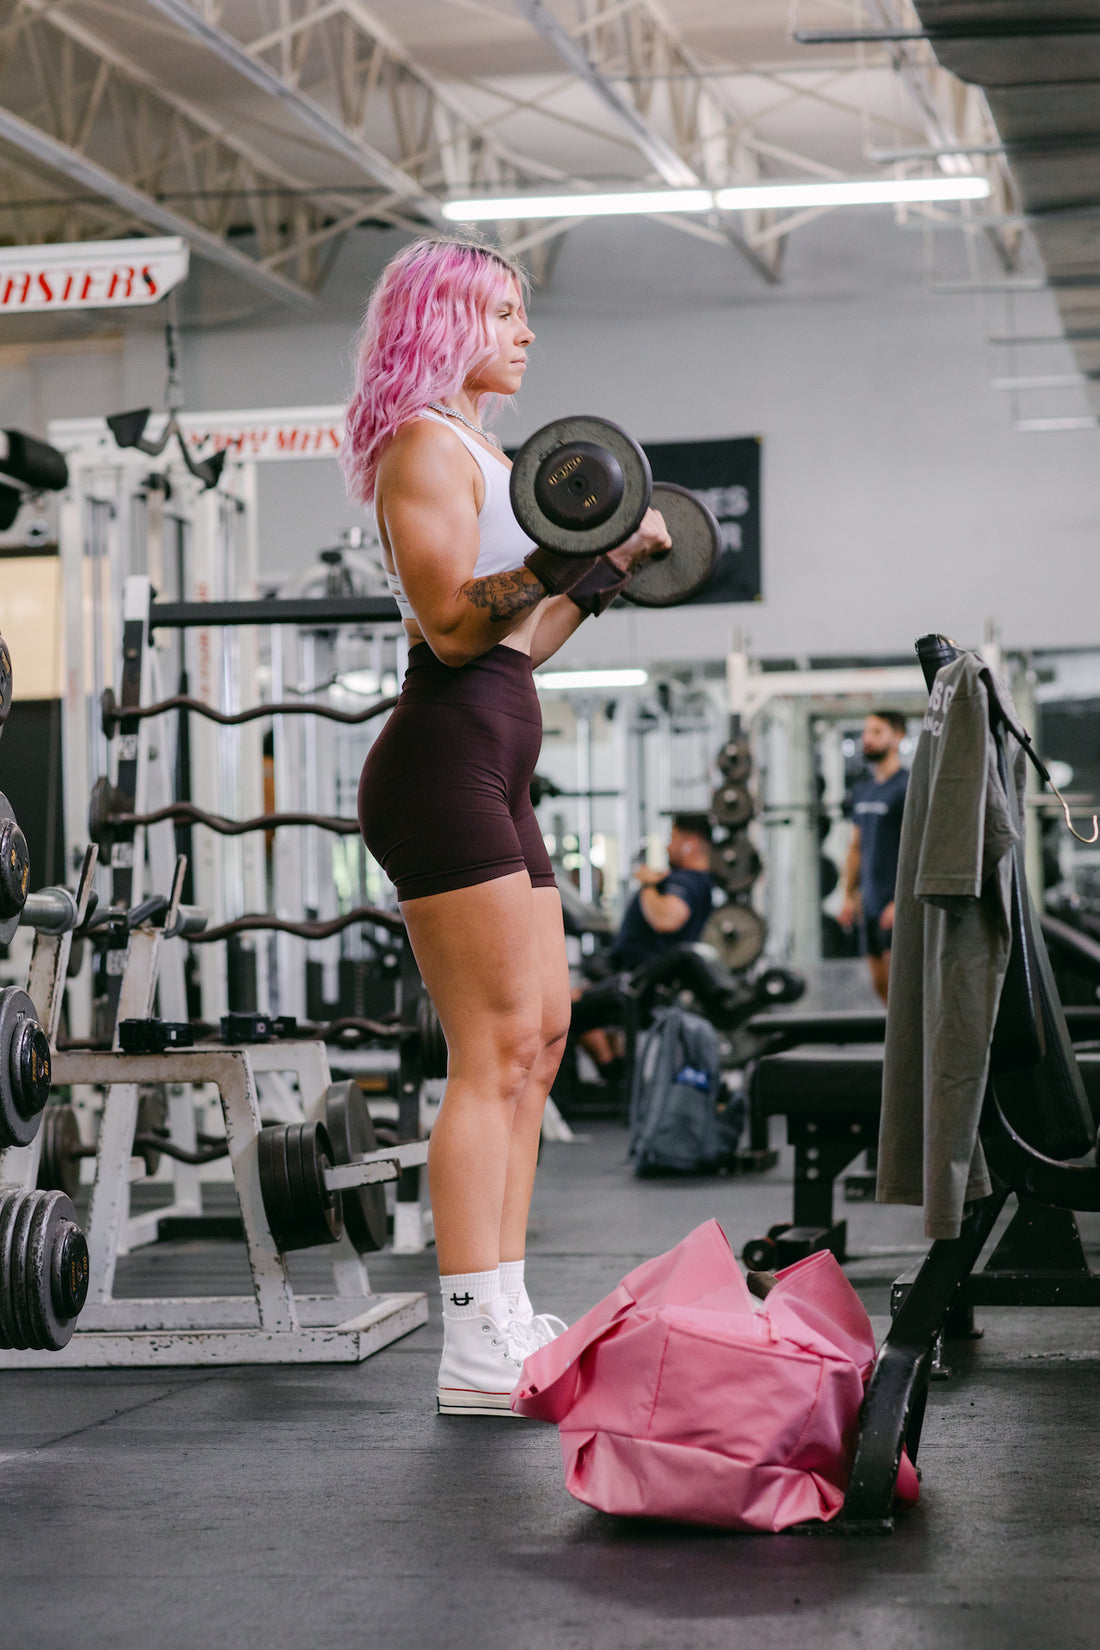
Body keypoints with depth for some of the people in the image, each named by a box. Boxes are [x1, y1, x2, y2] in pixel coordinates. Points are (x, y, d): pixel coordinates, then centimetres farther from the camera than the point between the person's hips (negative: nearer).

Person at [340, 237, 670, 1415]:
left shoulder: (478, 452, 23)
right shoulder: (425, 445, -7)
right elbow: (450, 625, -19)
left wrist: (606, 574, 24)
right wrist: (557, 557, -29)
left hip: (492, 775, 11)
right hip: (442, 763, -11)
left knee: (539, 1037, 11)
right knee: (494, 1051, -12)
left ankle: (505, 1320, 16)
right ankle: (475, 1352, -12)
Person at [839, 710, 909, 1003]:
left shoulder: (906, 788, -10)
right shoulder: (862, 790, 16)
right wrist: (849, 896, 17)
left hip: (897, 902, -8)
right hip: (871, 901, 8)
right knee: (880, 984, 9)